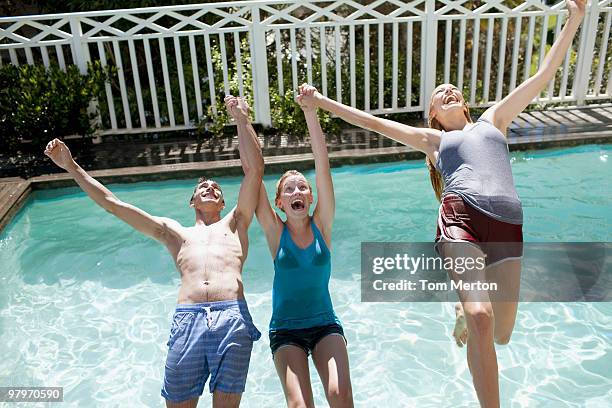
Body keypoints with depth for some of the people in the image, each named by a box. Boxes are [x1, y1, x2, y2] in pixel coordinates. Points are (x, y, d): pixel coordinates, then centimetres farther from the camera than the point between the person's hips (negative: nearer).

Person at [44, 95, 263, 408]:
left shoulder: (234, 224, 26)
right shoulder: (174, 232, 28)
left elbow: (255, 168, 19)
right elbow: (112, 203, 28)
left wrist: (242, 120, 19)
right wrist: (72, 167, 28)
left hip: (232, 316, -1)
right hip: (186, 320, 1)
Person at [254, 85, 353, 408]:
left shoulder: (321, 225, -1)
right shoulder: (275, 231, -2)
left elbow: (323, 166, -10)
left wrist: (311, 113, -15)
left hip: (325, 324, 1)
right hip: (285, 329, 0)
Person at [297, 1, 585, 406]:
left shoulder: (493, 120, 30)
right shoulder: (433, 139, 25)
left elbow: (544, 75, 28)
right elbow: (373, 121, 24)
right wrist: (323, 102, 22)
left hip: (508, 225, 3)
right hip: (461, 218, -2)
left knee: (501, 334, 3)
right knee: (480, 320, -24)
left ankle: (465, 309, 36)